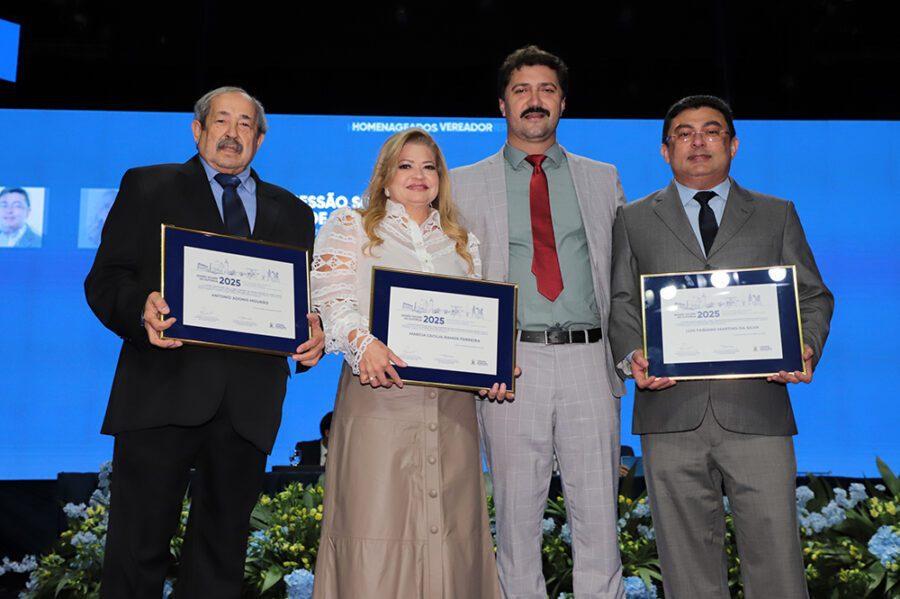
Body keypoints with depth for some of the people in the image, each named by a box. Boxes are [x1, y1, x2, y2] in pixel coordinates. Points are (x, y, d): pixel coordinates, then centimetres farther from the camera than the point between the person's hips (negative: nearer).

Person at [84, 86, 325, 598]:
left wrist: (314, 337, -8)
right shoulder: (148, 187, 12)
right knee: (137, 553, 2)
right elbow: (105, 280, 3)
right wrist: (141, 308, -18)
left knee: (222, 557, 12)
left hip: (248, 403, 3)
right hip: (164, 389, -2)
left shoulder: (292, 212, 19)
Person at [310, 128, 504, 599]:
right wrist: (362, 344, -21)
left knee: (451, 530, 3)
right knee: (376, 525, -6)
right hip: (379, 394, -3)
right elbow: (332, 299, -2)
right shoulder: (350, 227, 11)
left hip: (451, 402, 4)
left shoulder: (462, 242, 22)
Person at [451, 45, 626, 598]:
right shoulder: (467, 185, 9)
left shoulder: (603, 179, 14)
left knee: (598, 514, 5)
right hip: (510, 362, -1)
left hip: (589, 361, 1)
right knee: (517, 514, 7)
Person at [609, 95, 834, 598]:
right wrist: (633, 355, -9)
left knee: (775, 552, 1)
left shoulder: (777, 216, 15)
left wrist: (807, 349, -7)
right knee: (688, 559, 6)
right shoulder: (635, 220, 14)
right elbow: (621, 302, 10)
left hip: (757, 411, 0)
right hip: (671, 413, 0)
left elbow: (812, 296, 13)